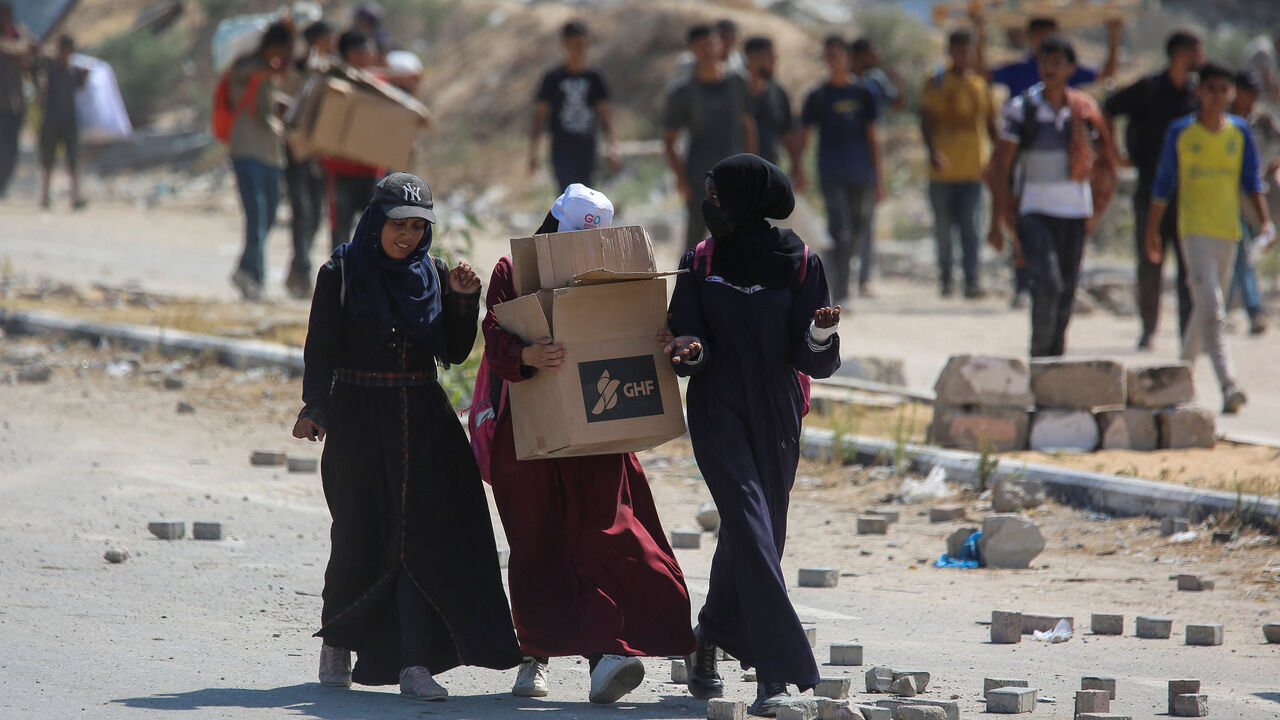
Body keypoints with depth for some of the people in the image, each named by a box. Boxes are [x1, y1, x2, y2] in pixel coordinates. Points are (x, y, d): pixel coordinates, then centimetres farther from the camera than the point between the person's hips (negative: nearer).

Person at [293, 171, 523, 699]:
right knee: (360, 537, 5)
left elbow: (455, 353, 9)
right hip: (357, 418, -3)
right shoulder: (341, 274, -2)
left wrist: (463, 300, -5)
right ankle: (338, 641, 30)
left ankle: (415, 664, -12)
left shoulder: (432, 274, 8)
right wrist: (314, 408, -19)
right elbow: (320, 349, -6)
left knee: (426, 533, -9)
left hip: (424, 421, 3)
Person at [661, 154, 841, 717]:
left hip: (776, 417, 1)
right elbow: (687, 340, 1)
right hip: (718, 411, -1)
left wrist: (820, 334, -26)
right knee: (749, 526, -17)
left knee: (756, 538, 9)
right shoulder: (700, 264, 4)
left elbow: (815, 362, -4)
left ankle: (708, 646, 35)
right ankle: (776, 674, -24)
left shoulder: (800, 264, 0)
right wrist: (691, 350, -22)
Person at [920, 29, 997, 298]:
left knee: (969, 223, -10)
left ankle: (972, 279, -14)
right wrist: (933, 151, -18)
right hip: (943, 167, -1)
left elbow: (990, 123, 19)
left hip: (973, 168, 1)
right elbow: (926, 120, -3)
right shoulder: (937, 82, 3)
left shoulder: (980, 84, 11)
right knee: (943, 226, 6)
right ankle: (945, 275, 21)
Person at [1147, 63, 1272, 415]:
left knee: (1205, 307, 13)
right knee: (1211, 309, -17)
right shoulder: (1180, 132, -1)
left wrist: (1265, 222, -4)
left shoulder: (1240, 131, 7)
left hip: (1229, 230, 4)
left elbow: (1252, 181, 8)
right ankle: (1228, 386, -27)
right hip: (1194, 228, -4)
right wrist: (1152, 231, 7)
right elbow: (1163, 184, 6)